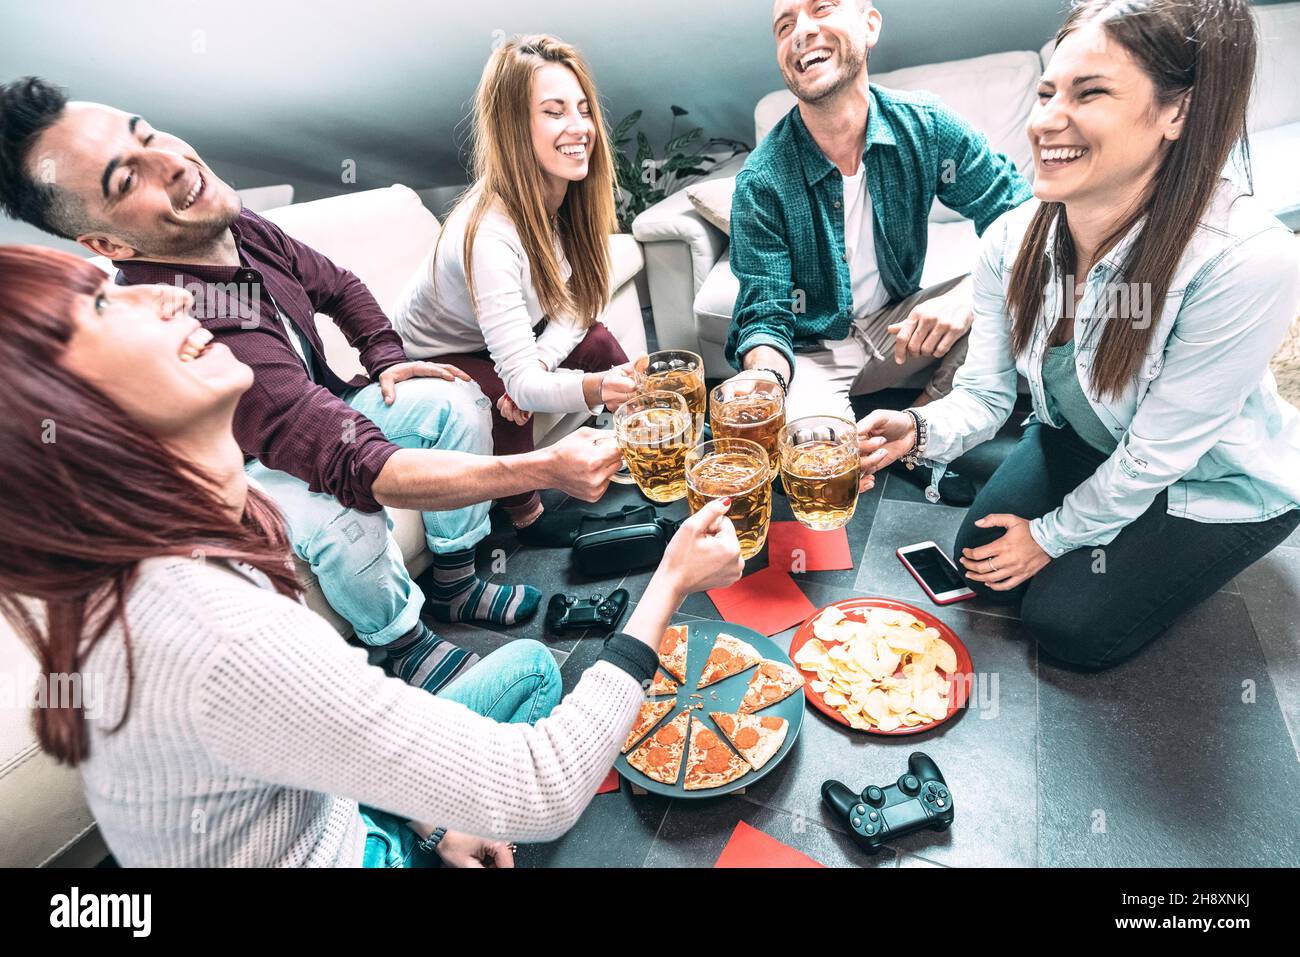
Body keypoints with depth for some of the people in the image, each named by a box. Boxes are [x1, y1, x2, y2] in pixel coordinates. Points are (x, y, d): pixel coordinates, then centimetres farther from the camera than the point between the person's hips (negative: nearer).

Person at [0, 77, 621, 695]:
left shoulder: (239, 230, -13)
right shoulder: (193, 336, -39)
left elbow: (341, 289, 7)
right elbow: (359, 469, -48)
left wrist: (387, 361, -10)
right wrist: (546, 470, -52)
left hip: (319, 417, 8)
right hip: (244, 472, -7)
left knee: (455, 401, -10)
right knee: (343, 517, -38)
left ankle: (454, 584, 3)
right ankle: (402, 641, -6)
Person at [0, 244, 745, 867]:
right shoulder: (214, 634, -40)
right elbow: (537, 794, -35)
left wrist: (433, 820, 5)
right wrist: (672, 585, -24)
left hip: (335, 810, 7)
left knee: (530, 665, 13)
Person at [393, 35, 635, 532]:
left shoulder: (568, 197, -15)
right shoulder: (488, 232, -37)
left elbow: (578, 302, -10)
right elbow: (520, 382, -41)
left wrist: (537, 365, -27)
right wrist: (594, 388, -60)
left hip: (508, 342, 6)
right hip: (433, 359, -6)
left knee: (596, 341, -17)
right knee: (505, 405, -34)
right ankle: (524, 516, -6)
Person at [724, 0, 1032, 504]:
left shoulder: (926, 127, -10)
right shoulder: (761, 181, -17)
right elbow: (766, 314, -18)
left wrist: (967, 293, -31)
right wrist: (766, 380, -41)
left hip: (895, 327, 4)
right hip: (811, 351, -3)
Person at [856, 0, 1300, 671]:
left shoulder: (1245, 261, -36)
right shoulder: (1011, 240, -20)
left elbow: (1155, 454, -26)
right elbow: (984, 394, -14)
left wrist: (1054, 534, -14)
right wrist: (920, 431, -36)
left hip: (1218, 481, -4)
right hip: (1081, 441, 5)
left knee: (1068, 625, -7)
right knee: (984, 573, 1)